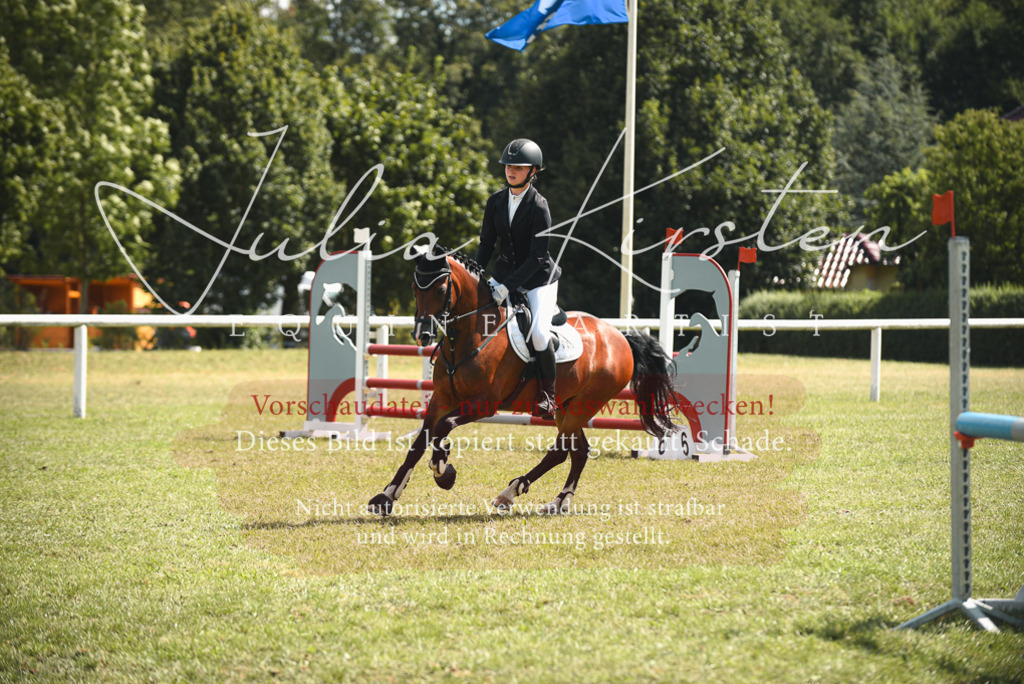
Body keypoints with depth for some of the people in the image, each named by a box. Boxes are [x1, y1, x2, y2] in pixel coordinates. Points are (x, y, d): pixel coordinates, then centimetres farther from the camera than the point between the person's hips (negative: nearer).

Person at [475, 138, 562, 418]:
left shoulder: (539, 206, -18)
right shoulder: (496, 201, 0)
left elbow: (538, 256, -21)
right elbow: (487, 243, 7)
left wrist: (508, 286, -27)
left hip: (539, 277, -6)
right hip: (505, 272, 6)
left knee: (538, 333, -25)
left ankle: (547, 395, -5)